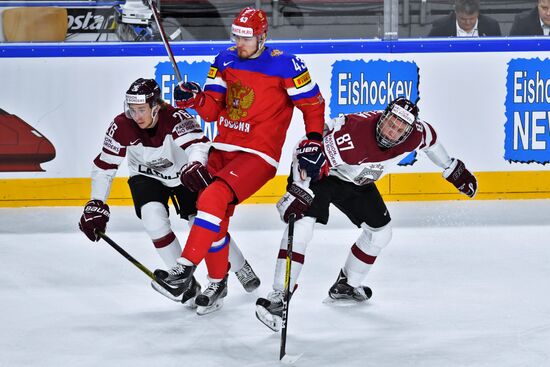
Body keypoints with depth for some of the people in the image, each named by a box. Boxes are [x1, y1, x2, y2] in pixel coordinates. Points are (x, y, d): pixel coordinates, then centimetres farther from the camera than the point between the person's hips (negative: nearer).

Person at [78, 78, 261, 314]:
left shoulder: (176, 119, -32)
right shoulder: (121, 127, -23)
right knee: (153, 216, -25)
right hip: (147, 178, 2)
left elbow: (197, 144, -50)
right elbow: (104, 166, -13)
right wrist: (96, 205, -16)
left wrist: (195, 166, -72)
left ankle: (241, 268, 25)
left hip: (185, 174, -2)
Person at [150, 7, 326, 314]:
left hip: (258, 156, -7)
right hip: (223, 149, 7)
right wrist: (196, 98, -13)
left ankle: (185, 269, -25)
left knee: (213, 199, -26)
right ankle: (218, 284, 28)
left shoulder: (284, 65, -11)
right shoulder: (225, 61, 7)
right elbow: (212, 110, 7)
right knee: (215, 221, 8)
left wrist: (314, 142, -9)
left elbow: (313, 103, -3)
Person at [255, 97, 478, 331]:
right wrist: (300, 191, -44)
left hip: (355, 181, 7)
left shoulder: (414, 135, -19)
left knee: (380, 231, 11)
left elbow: (429, 138, 4)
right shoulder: (352, 133, -40)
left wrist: (453, 169, 15)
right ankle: (278, 297, -27)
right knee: (302, 223, -25)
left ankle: (346, 286, 30)